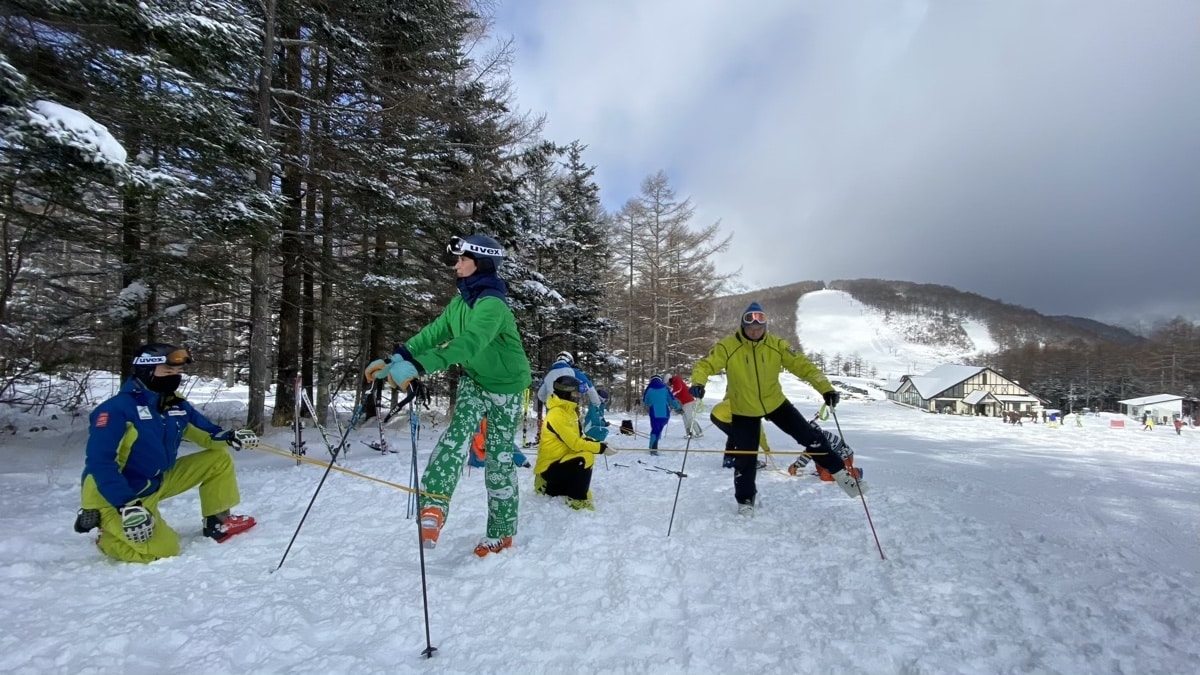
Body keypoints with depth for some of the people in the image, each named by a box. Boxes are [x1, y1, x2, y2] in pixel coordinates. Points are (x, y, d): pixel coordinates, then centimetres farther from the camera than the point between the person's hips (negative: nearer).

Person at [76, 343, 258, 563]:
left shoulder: (176, 406, 0)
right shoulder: (117, 409, -22)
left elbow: (207, 433, 8)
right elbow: (100, 463, -26)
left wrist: (230, 438, -17)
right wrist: (128, 506, -33)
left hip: (158, 483, 8)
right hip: (114, 496, -7)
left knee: (219, 459, 1)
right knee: (163, 549, -21)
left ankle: (218, 521, 11)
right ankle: (104, 523, 5)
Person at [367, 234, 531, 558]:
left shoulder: (492, 304, -27)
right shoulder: (459, 303, 1)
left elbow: (468, 343, -42)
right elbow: (432, 333, -2)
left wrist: (417, 366, -53)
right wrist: (394, 360, -15)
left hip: (505, 388, -6)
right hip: (473, 381, 6)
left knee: (499, 457, 2)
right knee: (457, 433, -21)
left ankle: (502, 532, 17)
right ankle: (435, 503, -24)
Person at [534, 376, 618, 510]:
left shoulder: (568, 410, 8)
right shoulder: (557, 414, -21)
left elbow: (578, 438, 12)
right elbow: (575, 443, -24)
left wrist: (598, 444, -3)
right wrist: (601, 448, -18)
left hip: (558, 461, 10)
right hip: (549, 466, -10)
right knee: (586, 458, -26)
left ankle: (548, 485, 23)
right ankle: (578, 499, -12)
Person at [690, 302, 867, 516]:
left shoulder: (777, 345, -14)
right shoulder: (727, 346, -20)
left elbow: (801, 365, -13)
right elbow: (706, 364, -22)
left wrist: (825, 388, -23)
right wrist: (698, 383, -44)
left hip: (775, 403, 2)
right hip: (744, 411, -2)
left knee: (812, 438, 4)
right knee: (745, 459, 5)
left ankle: (841, 474, 26)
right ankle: (745, 501, 27)